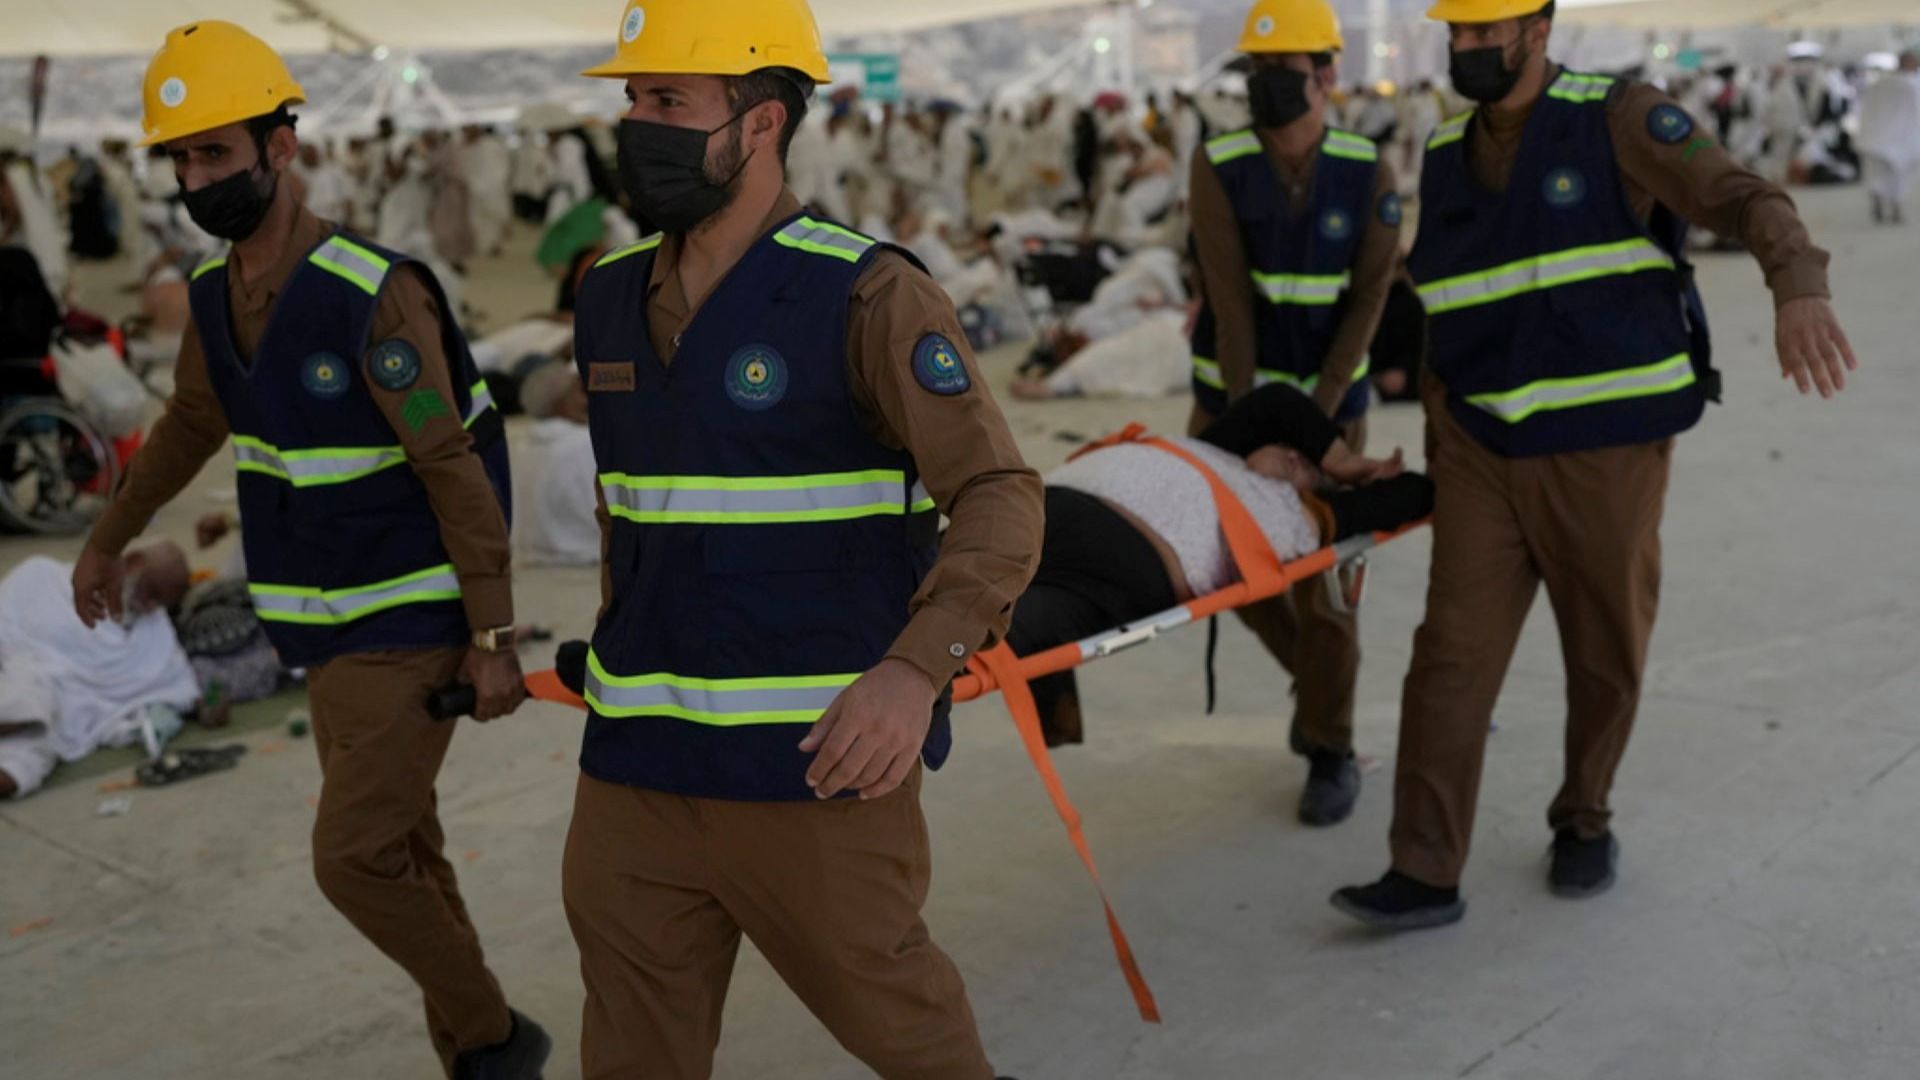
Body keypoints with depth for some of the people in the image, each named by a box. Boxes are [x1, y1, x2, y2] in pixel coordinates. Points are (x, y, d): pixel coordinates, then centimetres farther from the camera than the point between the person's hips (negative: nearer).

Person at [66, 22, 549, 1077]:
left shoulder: (376, 292, -23)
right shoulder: (218, 293, 3)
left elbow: (456, 470, -22)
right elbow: (191, 423, 22)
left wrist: (494, 639, -21)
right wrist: (104, 542, 34)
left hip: (415, 625, -8)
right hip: (332, 630, 8)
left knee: (353, 862, -9)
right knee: (401, 855, 13)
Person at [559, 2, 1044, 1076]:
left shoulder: (867, 295, -12)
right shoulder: (614, 300, 8)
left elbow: (1001, 499, -18)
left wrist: (916, 669, -33)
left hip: (813, 754, -5)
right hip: (640, 765, 6)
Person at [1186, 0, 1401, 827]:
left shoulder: (1369, 174, -10)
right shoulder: (1218, 167, -13)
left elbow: (1367, 304, -13)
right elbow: (1230, 299, -19)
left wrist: (1317, 415, -21)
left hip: (1327, 397, -1)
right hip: (1232, 395, 1)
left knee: (1320, 575, -2)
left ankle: (1331, 754, 13)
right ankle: (1318, 674, 32)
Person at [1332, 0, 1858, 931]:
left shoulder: (1619, 119, -6)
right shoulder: (1448, 155, 9)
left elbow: (1748, 199, -19)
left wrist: (1798, 290, -39)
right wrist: (1437, 440, 14)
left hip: (1605, 449, -3)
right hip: (1483, 451, 4)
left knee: (1607, 655, 11)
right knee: (1453, 651, -4)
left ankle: (1584, 822, 35)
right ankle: (1425, 876, -1)